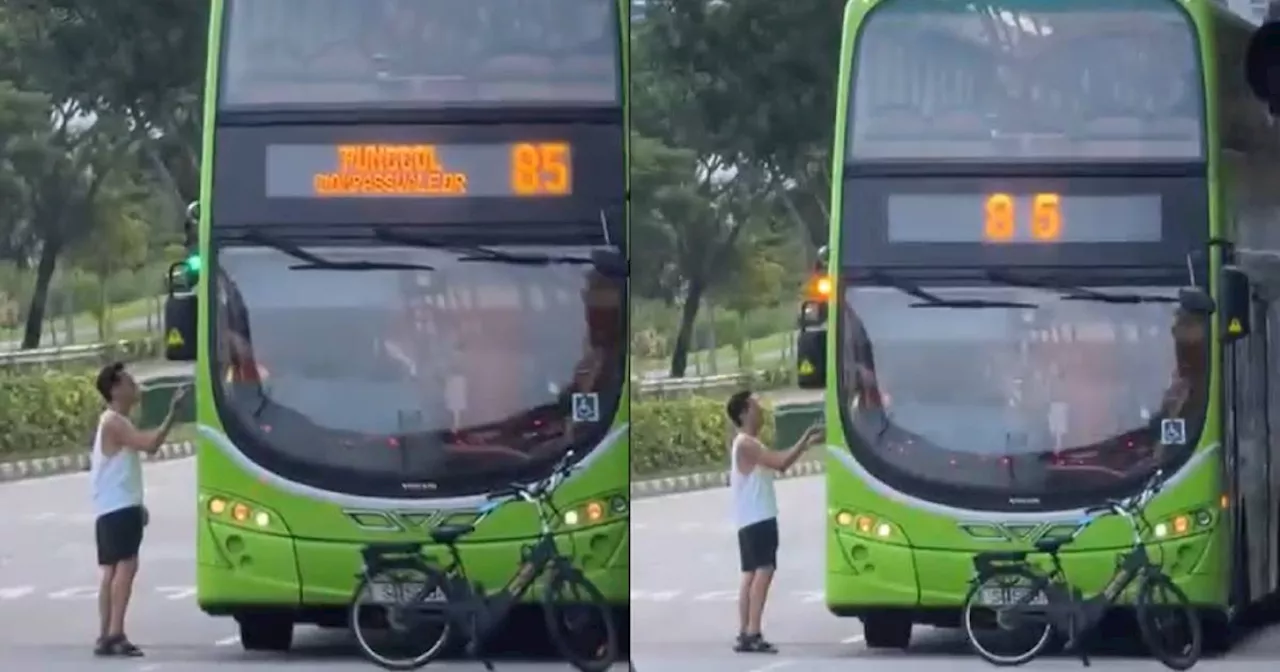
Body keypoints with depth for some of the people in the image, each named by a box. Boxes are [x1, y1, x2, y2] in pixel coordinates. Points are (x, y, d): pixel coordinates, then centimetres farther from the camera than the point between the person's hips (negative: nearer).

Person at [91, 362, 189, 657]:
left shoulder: (116, 422, 20)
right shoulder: (114, 423, -14)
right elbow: (151, 444, -28)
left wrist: (137, 506, 24)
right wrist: (173, 411, -25)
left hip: (116, 508, 11)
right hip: (119, 508, -11)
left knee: (113, 570, 9)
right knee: (126, 565, -17)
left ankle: (107, 637, 9)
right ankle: (115, 634, -25)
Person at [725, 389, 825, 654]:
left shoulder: (751, 444, 19)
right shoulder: (745, 444, -14)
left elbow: (780, 464, 20)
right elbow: (780, 461, -24)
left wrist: (806, 444, 13)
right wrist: (806, 440, -15)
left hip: (754, 519, 11)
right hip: (757, 518, -11)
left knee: (751, 574, 10)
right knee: (763, 571, -16)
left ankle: (745, 635, 10)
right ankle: (753, 634, -23)